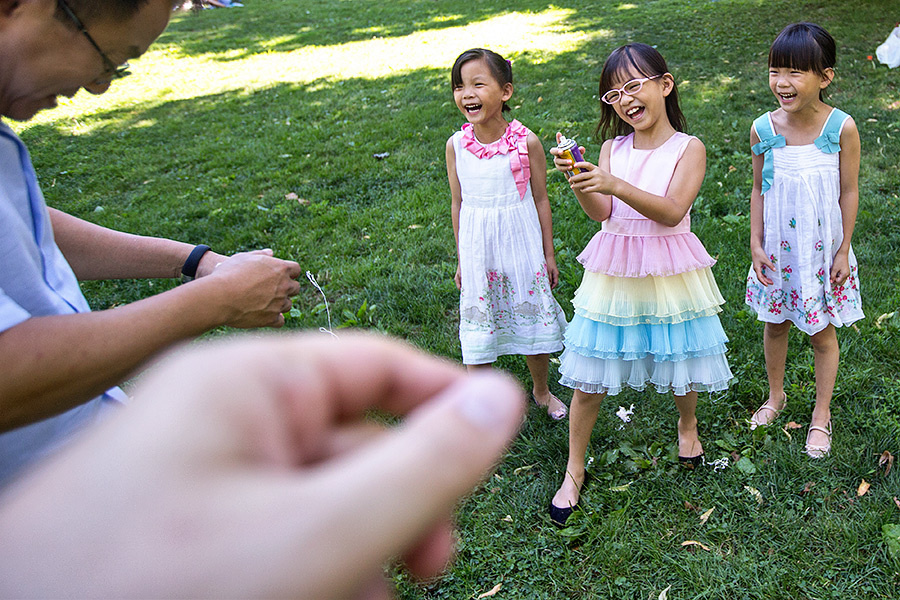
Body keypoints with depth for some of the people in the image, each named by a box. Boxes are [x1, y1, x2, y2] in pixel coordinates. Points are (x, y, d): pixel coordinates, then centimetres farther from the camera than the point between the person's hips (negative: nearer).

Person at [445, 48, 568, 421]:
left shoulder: (526, 141, -11)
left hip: (521, 243, -1)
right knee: (478, 327, 8)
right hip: (477, 249, 1)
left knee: (534, 320, 13)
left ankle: (541, 390, 38)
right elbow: (457, 203, 5)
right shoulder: (456, 145, -5)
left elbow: (540, 199, -2)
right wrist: (461, 259, 9)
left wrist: (548, 254, 2)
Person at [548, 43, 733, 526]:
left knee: (680, 361, 15)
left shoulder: (688, 148, -8)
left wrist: (616, 184, -33)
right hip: (614, 272, 2)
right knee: (588, 376, 4)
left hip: (669, 273, -2)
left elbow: (671, 211, -21)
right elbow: (601, 212, -9)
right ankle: (574, 470, 20)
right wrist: (577, 180, -27)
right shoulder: (613, 149, 2)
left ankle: (686, 425, 49)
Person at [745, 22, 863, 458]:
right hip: (777, 250, 2)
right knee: (775, 324, 18)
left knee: (822, 334, 12)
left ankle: (821, 414, 31)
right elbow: (759, 190, 1)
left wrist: (843, 251, -6)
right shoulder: (763, 129, -10)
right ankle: (776, 396, 42)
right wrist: (756, 244, -2)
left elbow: (848, 193, -8)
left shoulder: (841, 128, -16)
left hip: (822, 251, -2)